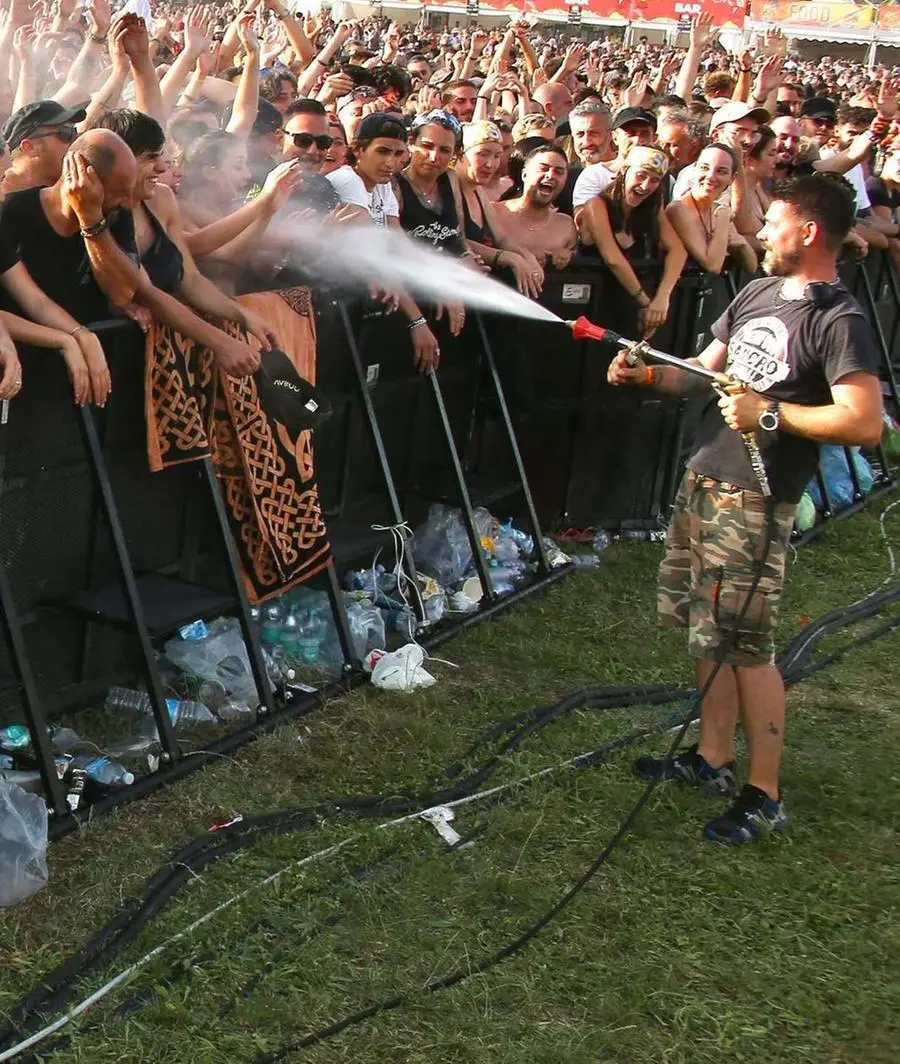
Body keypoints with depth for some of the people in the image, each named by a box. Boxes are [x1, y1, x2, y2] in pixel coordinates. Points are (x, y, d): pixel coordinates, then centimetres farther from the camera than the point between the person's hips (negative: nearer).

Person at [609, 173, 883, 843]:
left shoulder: (839, 321, -14)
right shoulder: (758, 293, 13)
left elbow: (865, 424, -23)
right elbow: (705, 371, 20)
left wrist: (770, 414, -21)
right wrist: (648, 375, 3)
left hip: (755, 502, -9)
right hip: (703, 480, 9)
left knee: (745, 645, -6)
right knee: (707, 632, 14)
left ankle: (765, 795, 4)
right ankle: (713, 759, 28)